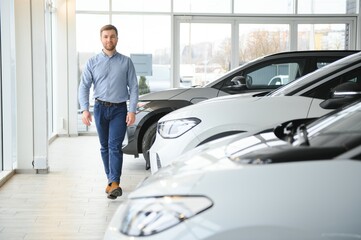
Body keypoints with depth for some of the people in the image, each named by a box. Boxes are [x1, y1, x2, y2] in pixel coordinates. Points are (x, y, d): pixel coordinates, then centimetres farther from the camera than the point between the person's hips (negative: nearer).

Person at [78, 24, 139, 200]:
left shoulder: (126, 62, 3)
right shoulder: (92, 62, 5)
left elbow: (134, 87, 1)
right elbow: (84, 87, 0)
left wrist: (132, 111, -9)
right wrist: (85, 109, -13)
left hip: (119, 109, -2)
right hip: (100, 108, 2)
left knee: (115, 146, -12)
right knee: (104, 147, 10)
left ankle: (115, 183, -17)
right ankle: (111, 180, 22)